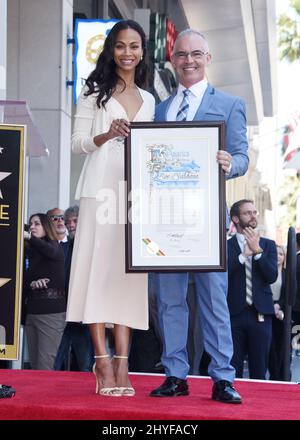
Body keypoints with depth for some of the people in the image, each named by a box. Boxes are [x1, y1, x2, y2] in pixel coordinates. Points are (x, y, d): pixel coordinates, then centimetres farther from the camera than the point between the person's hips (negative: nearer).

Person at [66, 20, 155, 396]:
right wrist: (107, 135, -17)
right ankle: (102, 361, -8)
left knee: (129, 270, -1)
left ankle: (122, 362, -2)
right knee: (98, 266, -9)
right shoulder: (95, 92, 7)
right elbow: (77, 143, 0)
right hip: (101, 191, -4)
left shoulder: (148, 100, 19)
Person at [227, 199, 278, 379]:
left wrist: (257, 250, -11)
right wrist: (244, 254, -14)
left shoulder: (268, 245, 11)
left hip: (260, 314, 2)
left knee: (259, 371, 5)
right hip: (234, 313, -2)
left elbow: (272, 276, -2)